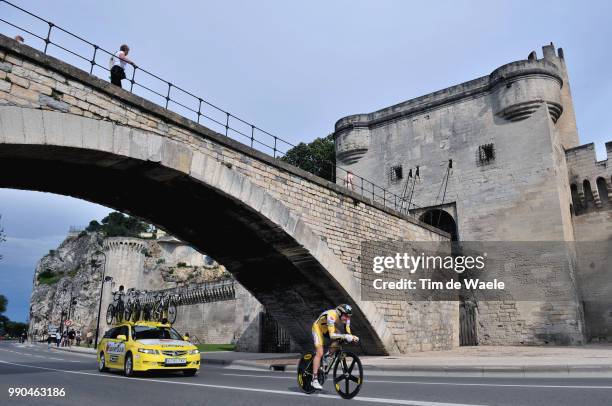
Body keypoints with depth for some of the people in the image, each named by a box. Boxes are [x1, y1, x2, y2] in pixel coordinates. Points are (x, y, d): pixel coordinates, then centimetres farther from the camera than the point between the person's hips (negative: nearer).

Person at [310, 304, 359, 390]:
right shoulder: (332, 316, -40)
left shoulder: (346, 318, -20)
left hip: (329, 328, 7)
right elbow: (332, 335, -47)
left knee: (338, 340, -21)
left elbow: (348, 332, -19)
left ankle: (327, 358, 1)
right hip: (318, 328, -7)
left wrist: (352, 337, -40)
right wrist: (345, 336, -57)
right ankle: (314, 379, -12)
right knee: (319, 353, -17)